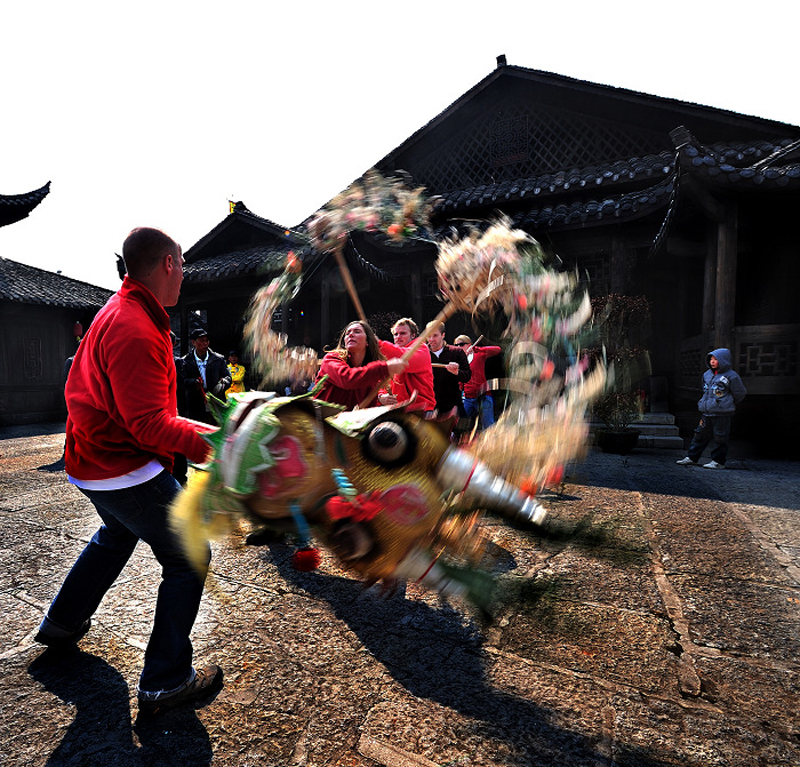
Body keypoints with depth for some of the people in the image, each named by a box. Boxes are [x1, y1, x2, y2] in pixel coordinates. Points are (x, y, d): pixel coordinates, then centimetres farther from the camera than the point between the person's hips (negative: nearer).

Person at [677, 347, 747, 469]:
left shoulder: (731, 376, -7)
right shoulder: (707, 374, 11)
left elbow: (740, 394, 4)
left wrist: (727, 404, 14)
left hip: (722, 414, -6)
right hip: (706, 413, 6)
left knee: (720, 438, 1)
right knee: (700, 435, 10)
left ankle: (718, 461, 11)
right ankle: (692, 458, 16)